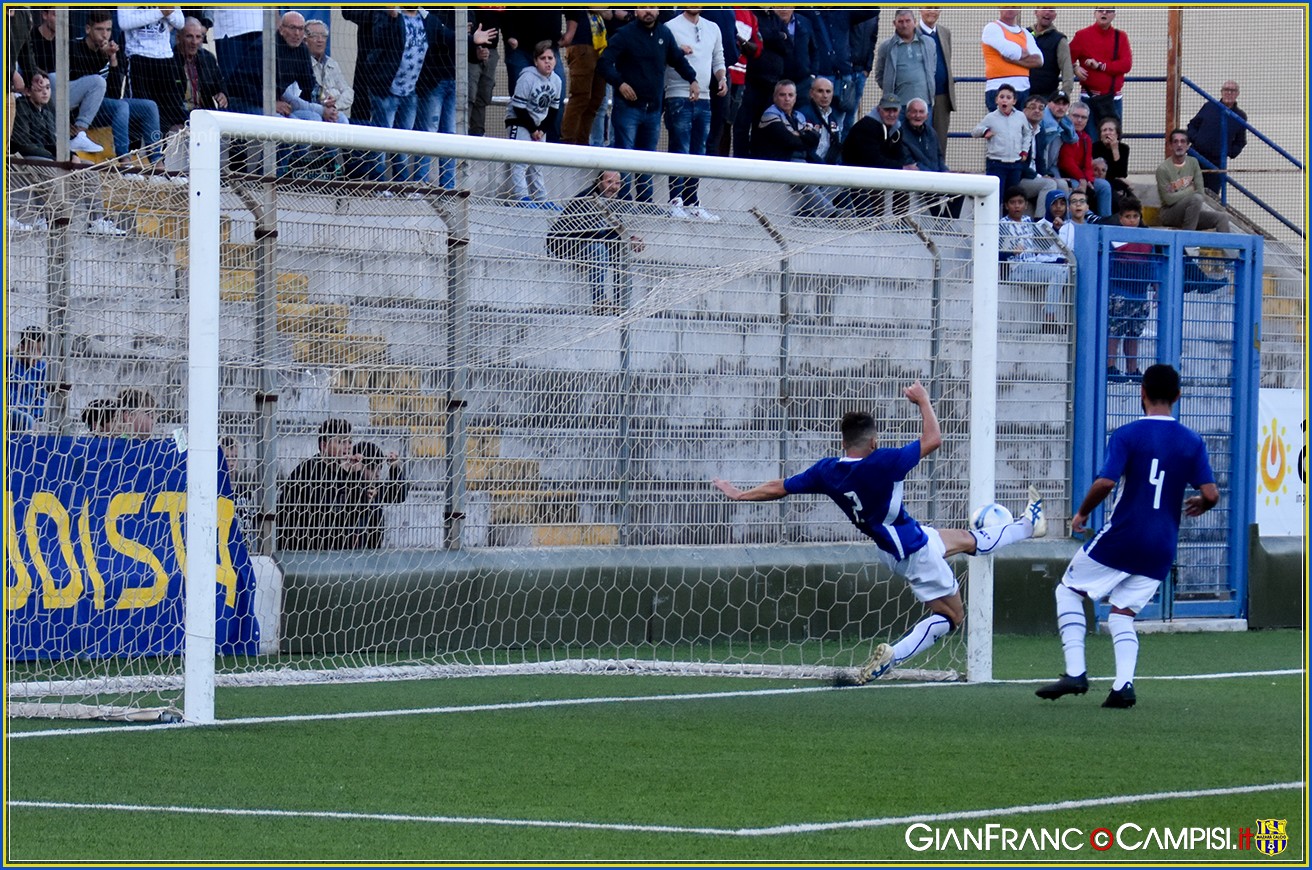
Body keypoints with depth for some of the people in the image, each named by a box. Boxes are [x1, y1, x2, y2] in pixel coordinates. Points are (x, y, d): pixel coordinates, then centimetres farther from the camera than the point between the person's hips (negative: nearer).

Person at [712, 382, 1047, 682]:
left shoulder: (827, 470, -11)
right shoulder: (882, 464, -30)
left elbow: (778, 488, -1)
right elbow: (932, 439, -22)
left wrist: (739, 494, 14)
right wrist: (923, 401, -8)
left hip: (888, 545, 8)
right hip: (914, 553, -8)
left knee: (969, 540, 29)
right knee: (951, 615, 8)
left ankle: (1027, 525, 48)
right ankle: (891, 655, -1)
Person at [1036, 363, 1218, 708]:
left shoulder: (1127, 435, -8)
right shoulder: (1192, 442, 3)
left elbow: (1105, 483, -18)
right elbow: (1211, 493, -2)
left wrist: (1082, 513, -1)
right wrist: (1199, 505, 21)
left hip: (1121, 537, -4)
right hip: (1161, 549, 4)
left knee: (1069, 590, 13)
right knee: (1123, 613, 14)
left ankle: (1076, 672, 0)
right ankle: (1124, 684, -9)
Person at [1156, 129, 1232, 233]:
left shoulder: (1193, 163, 8)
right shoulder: (1163, 168, -9)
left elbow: (1200, 191, 3)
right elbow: (1169, 199, -14)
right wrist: (1190, 190, -4)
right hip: (1168, 215, -6)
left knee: (1223, 217, -13)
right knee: (1196, 198, -32)